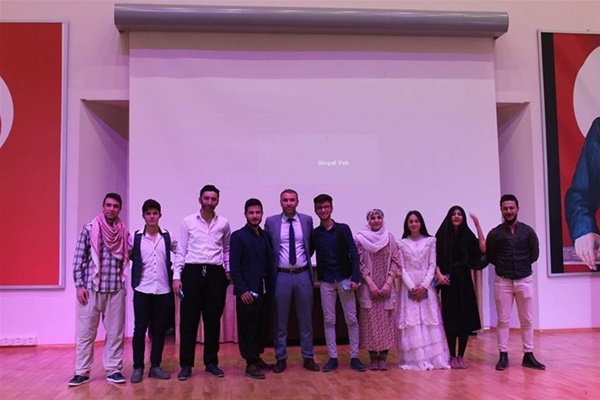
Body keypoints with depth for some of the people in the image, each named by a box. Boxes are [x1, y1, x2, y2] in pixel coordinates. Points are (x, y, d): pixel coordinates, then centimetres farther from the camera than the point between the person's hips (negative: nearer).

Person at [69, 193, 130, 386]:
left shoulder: (125, 233, 6)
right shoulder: (89, 229, -1)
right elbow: (78, 259, -1)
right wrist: (79, 285, -5)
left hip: (116, 289, 2)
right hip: (91, 288, -2)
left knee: (115, 332, 7)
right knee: (85, 332, 4)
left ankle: (113, 370, 17)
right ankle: (82, 372, 14)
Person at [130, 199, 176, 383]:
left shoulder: (168, 237, 4)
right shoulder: (135, 237, 0)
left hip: (163, 290, 2)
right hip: (142, 290, -1)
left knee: (159, 329, 7)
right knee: (140, 329, 3)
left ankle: (155, 366, 17)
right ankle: (138, 367, 13)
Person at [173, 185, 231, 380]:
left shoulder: (224, 223, 7)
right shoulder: (188, 221, 2)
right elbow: (181, 251, 2)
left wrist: (229, 271, 8)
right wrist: (176, 276, -3)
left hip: (215, 273, 2)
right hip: (192, 271, -1)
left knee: (213, 320, 8)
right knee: (189, 320, 2)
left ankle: (211, 363, 19)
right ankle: (186, 365, 12)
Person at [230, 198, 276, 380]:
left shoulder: (266, 236, 11)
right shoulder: (238, 236, -5)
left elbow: (270, 262, 12)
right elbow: (234, 266, -10)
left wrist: (272, 286, 7)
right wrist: (242, 290, -15)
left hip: (265, 289, 6)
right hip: (248, 290, -6)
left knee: (263, 326, 12)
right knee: (248, 328, 2)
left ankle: (258, 358, 26)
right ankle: (251, 364, 11)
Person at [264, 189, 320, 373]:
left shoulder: (307, 220, 2)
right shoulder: (271, 222, -1)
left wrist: (305, 258, 6)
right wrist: (271, 268, 1)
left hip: (303, 275, 1)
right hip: (281, 275, -1)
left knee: (306, 319, 10)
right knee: (280, 320, 8)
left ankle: (308, 357, 22)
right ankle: (281, 359, 20)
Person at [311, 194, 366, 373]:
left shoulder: (343, 229, -1)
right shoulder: (314, 234, 4)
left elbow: (354, 254, -4)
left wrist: (355, 278, -12)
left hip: (345, 279, -1)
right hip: (326, 282, 2)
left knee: (351, 319, 2)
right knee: (329, 320, 5)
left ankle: (354, 357, 11)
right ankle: (332, 358, 13)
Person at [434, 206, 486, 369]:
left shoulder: (467, 235, 6)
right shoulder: (442, 235, 1)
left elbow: (483, 249, -10)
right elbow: (435, 258, -2)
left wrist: (478, 225, -11)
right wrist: (438, 273, -18)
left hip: (464, 279, 2)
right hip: (448, 280, -2)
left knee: (466, 317, 2)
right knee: (450, 318, 1)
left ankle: (461, 356, 13)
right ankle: (452, 356, 9)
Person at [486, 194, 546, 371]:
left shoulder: (528, 231, 2)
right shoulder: (494, 233, -2)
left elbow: (534, 254, 7)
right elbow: (490, 257, 4)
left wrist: (522, 265, 5)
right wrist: (504, 266, 2)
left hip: (524, 280, 1)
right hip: (503, 281, -1)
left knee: (527, 320, 7)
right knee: (503, 320, 3)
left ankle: (528, 355, 16)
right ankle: (503, 356, 9)